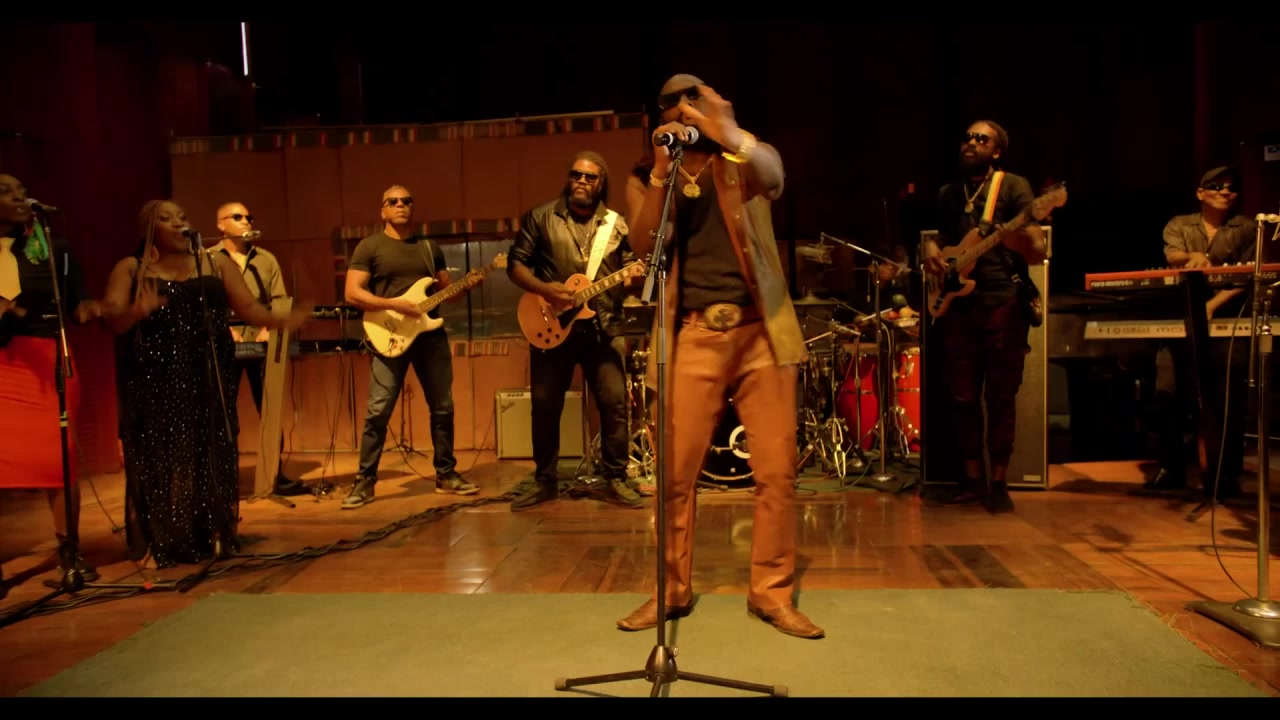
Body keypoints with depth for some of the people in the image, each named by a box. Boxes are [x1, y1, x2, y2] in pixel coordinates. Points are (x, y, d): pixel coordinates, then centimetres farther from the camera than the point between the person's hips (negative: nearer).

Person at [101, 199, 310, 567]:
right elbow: (112, 319, -6)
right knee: (158, 457, -2)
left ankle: (214, 536, 12)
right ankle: (159, 543, 5)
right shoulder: (130, 269, 4)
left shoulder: (216, 263, 9)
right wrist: (138, 310, -28)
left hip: (207, 377, 2)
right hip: (153, 381, -1)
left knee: (210, 455, 3)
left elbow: (248, 306, 3)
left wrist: (278, 321, -18)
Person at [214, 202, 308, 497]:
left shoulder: (267, 259, 14)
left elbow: (279, 301, 8)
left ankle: (277, 476, 9)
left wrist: (268, 329, -8)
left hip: (261, 343, 3)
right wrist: (225, 328, -16)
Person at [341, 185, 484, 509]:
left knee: (443, 408, 7)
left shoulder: (430, 247, 15)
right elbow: (352, 293, -7)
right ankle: (365, 481, 3)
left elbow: (446, 292, 17)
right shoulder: (369, 247, 1)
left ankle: (446, 474, 19)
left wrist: (466, 284, -3)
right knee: (378, 412, -7)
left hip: (431, 334, 4)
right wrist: (393, 304, -19)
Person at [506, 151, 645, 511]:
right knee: (545, 406, 4)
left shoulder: (617, 225, 9)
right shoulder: (541, 217, 4)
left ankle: (615, 478, 11)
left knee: (615, 403, -3)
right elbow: (516, 264, 2)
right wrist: (544, 289, -14)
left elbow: (629, 271, 12)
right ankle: (544, 480, 19)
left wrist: (635, 275, -12)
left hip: (603, 328, 1)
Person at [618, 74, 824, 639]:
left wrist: (726, 131, -31)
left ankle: (772, 592, 14)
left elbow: (771, 177, -17)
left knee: (777, 469, 0)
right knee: (676, 471, 1)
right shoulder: (664, 182, 14)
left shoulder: (749, 161, 9)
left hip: (759, 332, -1)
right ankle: (673, 589, 18)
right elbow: (642, 248, -3)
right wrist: (661, 176, -12)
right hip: (694, 336, 1)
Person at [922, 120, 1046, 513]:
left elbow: (1038, 251, -7)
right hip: (957, 302, 4)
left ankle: (998, 482, 10)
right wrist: (932, 248, 4)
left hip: (1005, 301, -4)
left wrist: (1025, 240, -30)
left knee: (1001, 396, -1)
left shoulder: (1014, 186, 0)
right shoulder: (947, 193, 15)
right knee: (963, 395, 6)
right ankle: (972, 477, 18)